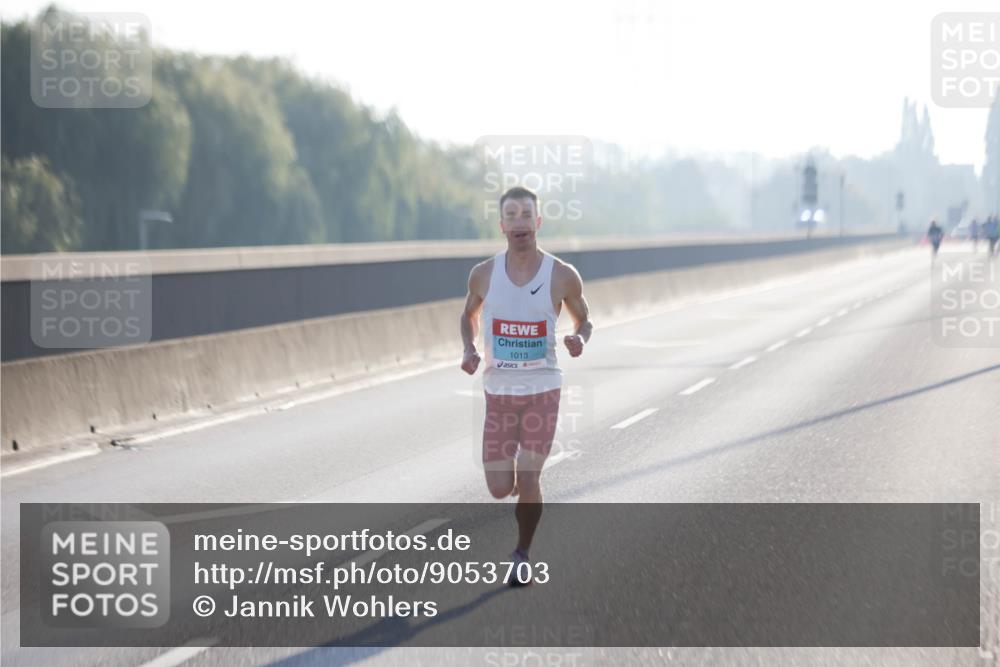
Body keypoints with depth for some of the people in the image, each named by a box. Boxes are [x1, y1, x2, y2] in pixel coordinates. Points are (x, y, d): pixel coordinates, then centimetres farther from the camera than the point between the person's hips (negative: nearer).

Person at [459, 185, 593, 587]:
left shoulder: (562, 276, -8)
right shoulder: (484, 274, -4)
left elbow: (584, 319, 7)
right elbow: (469, 315, 15)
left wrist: (580, 339, -16)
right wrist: (468, 350, -4)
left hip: (542, 391, -2)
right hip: (498, 392, 2)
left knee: (528, 481, -5)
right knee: (500, 488, 1)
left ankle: (522, 554, 18)